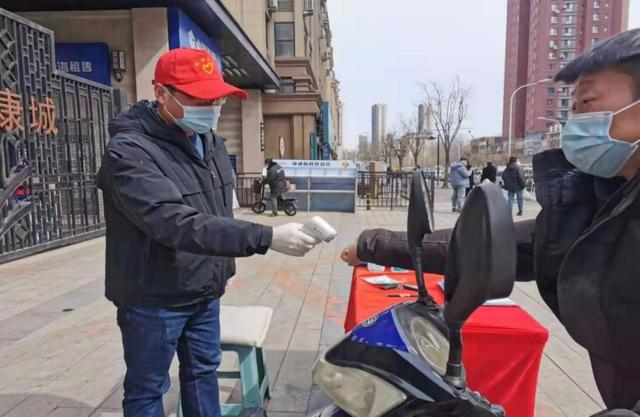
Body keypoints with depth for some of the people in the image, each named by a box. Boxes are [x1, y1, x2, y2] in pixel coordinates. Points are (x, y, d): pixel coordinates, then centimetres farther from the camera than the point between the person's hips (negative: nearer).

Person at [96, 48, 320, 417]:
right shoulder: (130, 151, -23)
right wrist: (267, 238, -40)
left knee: (203, 372, 21)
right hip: (153, 299, -6)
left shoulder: (209, 139, 4)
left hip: (206, 291, 7)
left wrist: (223, 266, 16)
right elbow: (179, 225, -35)